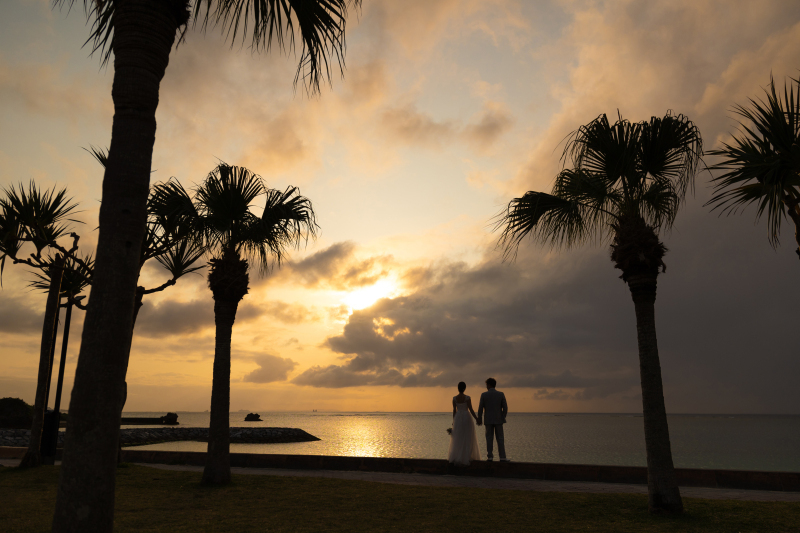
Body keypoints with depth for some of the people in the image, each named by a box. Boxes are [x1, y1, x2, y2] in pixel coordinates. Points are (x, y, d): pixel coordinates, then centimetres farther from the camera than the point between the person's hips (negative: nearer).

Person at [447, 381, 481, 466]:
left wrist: (453, 421, 10)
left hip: (458, 418, 3)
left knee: (457, 440, 11)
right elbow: (471, 409, -10)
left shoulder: (454, 398, -1)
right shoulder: (467, 398, -11)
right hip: (467, 418, -3)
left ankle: (454, 458, 5)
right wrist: (476, 419, 1)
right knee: (466, 440, 4)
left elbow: (454, 410, 2)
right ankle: (464, 460, 1)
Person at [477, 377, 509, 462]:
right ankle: (502, 457, -1)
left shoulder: (484, 395, -5)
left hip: (488, 420, 0)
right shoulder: (501, 394, -2)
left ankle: (490, 456, 3)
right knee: (500, 439, 4)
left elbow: (480, 408, -5)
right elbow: (505, 407, -3)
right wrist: (503, 417, 11)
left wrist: (479, 419, 6)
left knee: (489, 438, 6)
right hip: (498, 420, 0)